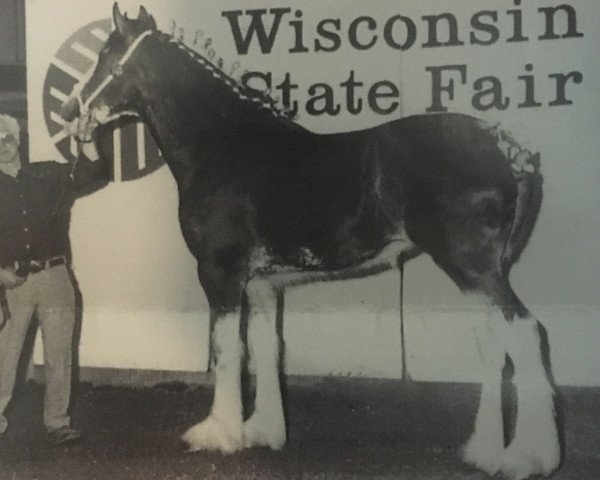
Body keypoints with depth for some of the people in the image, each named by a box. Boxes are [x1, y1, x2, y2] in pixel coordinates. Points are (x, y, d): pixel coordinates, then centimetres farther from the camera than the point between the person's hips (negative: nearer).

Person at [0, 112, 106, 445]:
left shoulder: (48, 175, 8)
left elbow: (92, 174, 0)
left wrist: (86, 140, -17)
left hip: (54, 276, 1)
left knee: (58, 354, 4)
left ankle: (57, 421, 14)